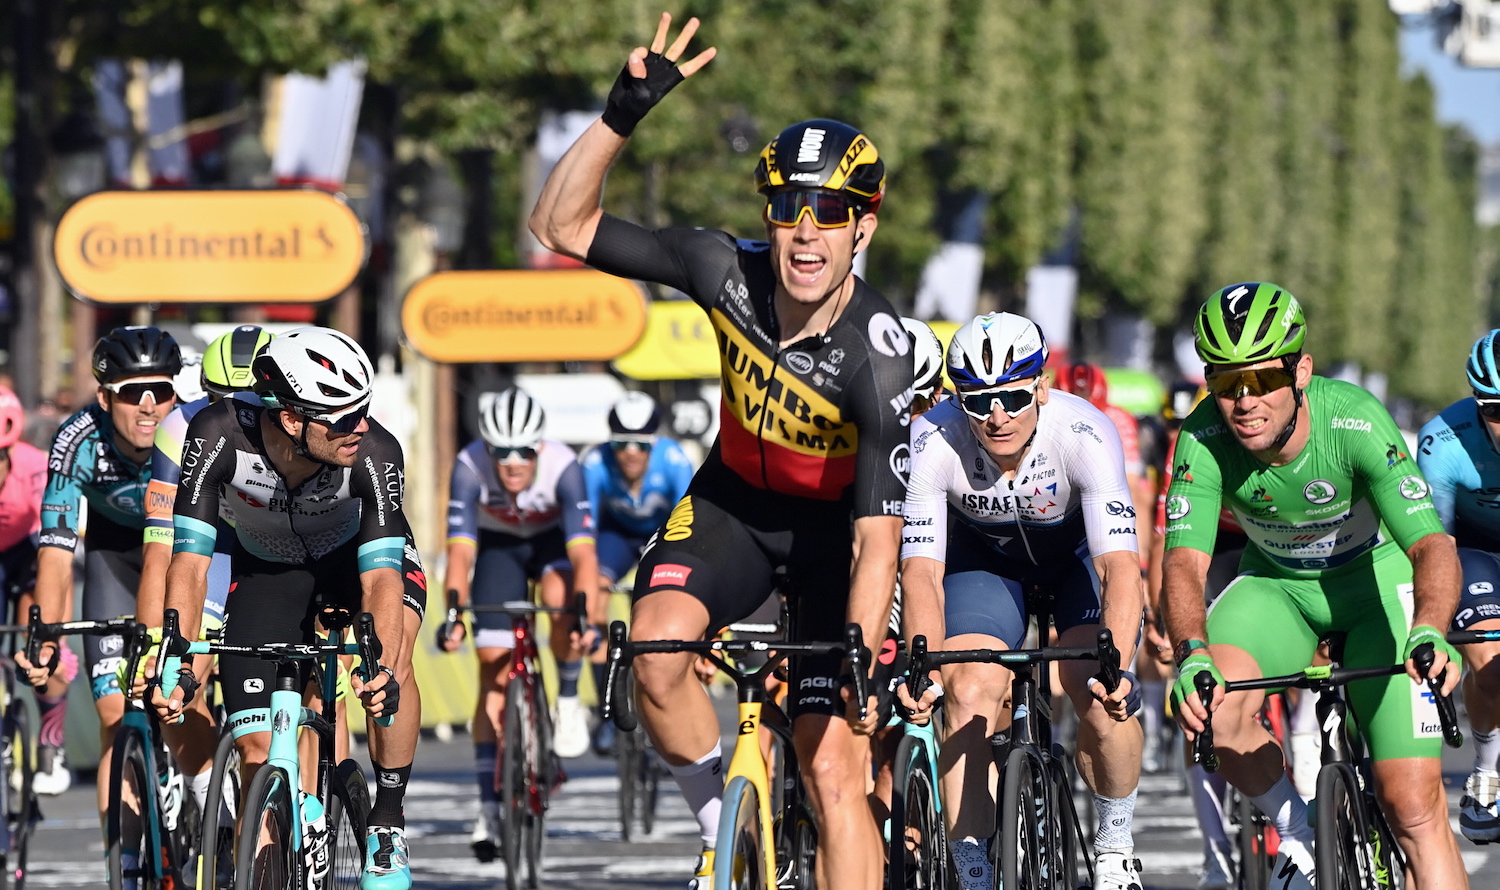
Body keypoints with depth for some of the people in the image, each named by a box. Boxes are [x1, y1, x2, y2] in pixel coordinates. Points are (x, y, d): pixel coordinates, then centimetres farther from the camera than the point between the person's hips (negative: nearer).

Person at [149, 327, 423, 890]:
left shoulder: (374, 452, -36)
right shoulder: (218, 436, -35)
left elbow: (381, 577, -39)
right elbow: (191, 561, -34)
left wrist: (384, 670, -55)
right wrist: (179, 667, -44)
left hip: (357, 555, -1)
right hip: (264, 567, 1)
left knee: (390, 660, -32)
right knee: (258, 750, -10)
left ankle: (388, 822, -15)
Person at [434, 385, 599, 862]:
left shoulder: (562, 467, -34)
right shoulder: (469, 468, -31)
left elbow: (583, 553, -41)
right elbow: (460, 550, -35)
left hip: (553, 539, -1)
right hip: (499, 545, 1)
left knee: (560, 597, -37)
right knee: (493, 672, -7)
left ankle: (568, 700, -10)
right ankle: (489, 807, -3)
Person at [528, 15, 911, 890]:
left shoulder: (878, 356, -31)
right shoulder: (729, 271, -22)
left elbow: (878, 538, -31)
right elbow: (564, 224, -17)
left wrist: (861, 664, -41)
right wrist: (623, 115, -30)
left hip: (833, 525, -3)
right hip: (734, 500, 3)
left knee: (833, 770, -11)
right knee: (658, 645, -28)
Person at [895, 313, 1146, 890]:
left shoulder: (1084, 435, -35)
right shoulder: (932, 443, -32)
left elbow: (1119, 564, -41)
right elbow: (922, 570, -34)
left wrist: (1115, 664, -57)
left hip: (1078, 551, -1)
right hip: (983, 555, 1)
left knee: (1099, 697, -22)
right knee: (968, 696, -21)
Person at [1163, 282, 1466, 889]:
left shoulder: (1355, 423, -31)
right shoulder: (1204, 441, -25)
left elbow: (1431, 545, -37)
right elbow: (1185, 563, -30)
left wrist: (1429, 631, -58)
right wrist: (1192, 653, -52)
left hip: (1377, 582, -2)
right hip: (1276, 585, 2)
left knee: (1413, 804, -14)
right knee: (1216, 709, -29)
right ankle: (1295, 836, -2)